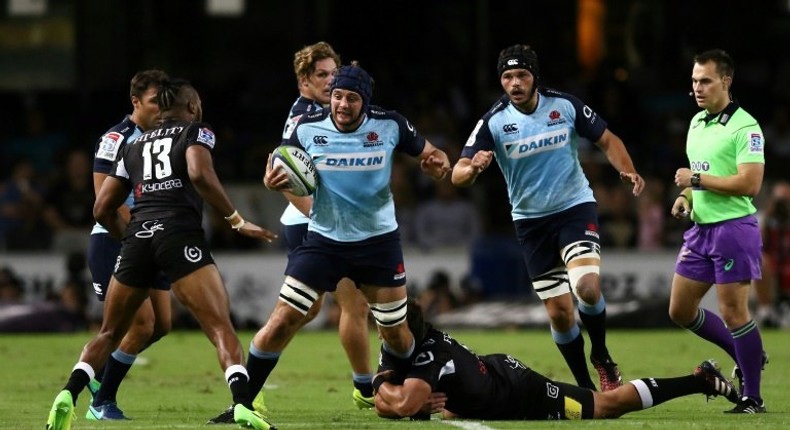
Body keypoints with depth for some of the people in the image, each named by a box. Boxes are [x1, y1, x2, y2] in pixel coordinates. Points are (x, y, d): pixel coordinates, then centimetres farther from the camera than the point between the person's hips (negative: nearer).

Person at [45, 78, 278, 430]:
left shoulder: (134, 147, 26)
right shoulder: (196, 133, 12)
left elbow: (102, 210, 24)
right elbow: (200, 175, -10)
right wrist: (237, 221, -3)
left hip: (137, 236, 4)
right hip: (180, 235, -4)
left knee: (109, 333, 18)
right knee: (221, 328, -9)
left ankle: (69, 395, -1)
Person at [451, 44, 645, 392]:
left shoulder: (565, 106, -9)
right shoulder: (493, 122, -10)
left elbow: (607, 141, 3)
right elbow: (458, 175, -16)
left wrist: (627, 171, -16)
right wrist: (473, 167, -39)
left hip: (575, 208, -1)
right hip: (531, 221, 1)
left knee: (587, 287, -25)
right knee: (559, 312, 1)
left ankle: (602, 359, 1)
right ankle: (585, 386, 19)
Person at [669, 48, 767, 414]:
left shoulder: (744, 127, -13)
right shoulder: (697, 123, 14)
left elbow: (750, 184, -21)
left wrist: (697, 180, -17)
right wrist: (686, 196, 7)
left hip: (734, 227, -9)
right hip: (700, 229, 9)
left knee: (733, 311, -8)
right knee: (680, 310, 9)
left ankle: (752, 398, 2)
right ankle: (748, 355, 26)